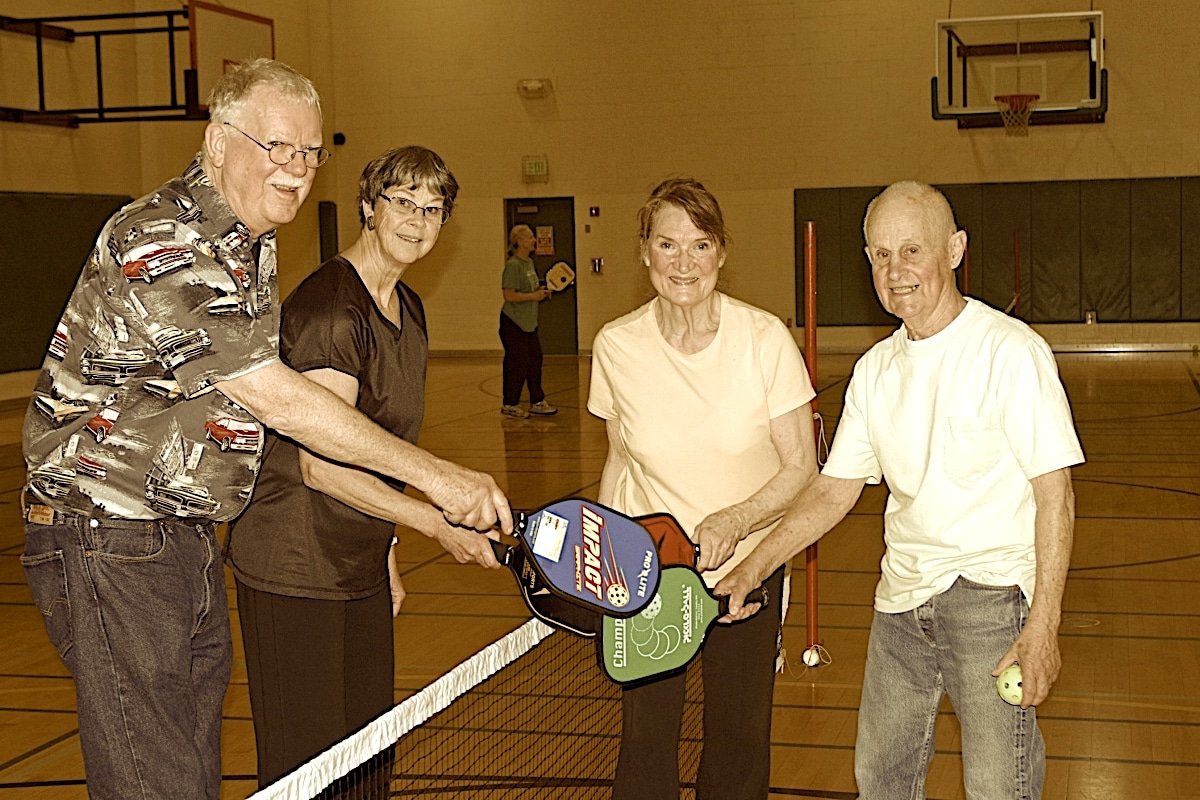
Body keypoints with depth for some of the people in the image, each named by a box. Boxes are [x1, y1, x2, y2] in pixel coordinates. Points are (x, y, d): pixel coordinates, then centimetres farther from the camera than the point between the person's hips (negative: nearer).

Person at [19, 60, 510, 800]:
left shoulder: (254, 245, 10)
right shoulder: (161, 246, -21)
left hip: (193, 537, 9)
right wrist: (434, 475, -18)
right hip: (110, 543, -9)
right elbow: (277, 400, -23)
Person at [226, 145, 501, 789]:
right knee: (306, 768, -3)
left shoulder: (408, 309, 11)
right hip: (293, 569, -9)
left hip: (361, 566, 9)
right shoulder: (329, 305, -18)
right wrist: (438, 524, -24)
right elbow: (323, 465, -23)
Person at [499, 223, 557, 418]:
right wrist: (533, 296, -21)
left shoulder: (529, 263, 12)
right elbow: (509, 295, -23)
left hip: (529, 321, 9)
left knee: (535, 360, 10)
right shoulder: (513, 265, -17)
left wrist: (541, 291, 6)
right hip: (513, 323, -9)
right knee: (517, 363, -3)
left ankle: (537, 402, 18)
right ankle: (509, 405, 9)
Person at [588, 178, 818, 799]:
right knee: (645, 742, 2)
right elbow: (619, 463, 7)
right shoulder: (616, 346, -7)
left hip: (747, 570, 0)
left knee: (739, 740, 9)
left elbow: (801, 468, -9)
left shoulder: (764, 339, -13)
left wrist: (735, 520, -25)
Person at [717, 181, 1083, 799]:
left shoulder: (1009, 350, -12)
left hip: (990, 595, -6)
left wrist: (1043, 626, -18)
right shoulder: (875, 369, 8)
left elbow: (1055, 494, -13)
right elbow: (835, 489, 12)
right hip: (901, 599, 6)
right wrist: (755, 568, 3)